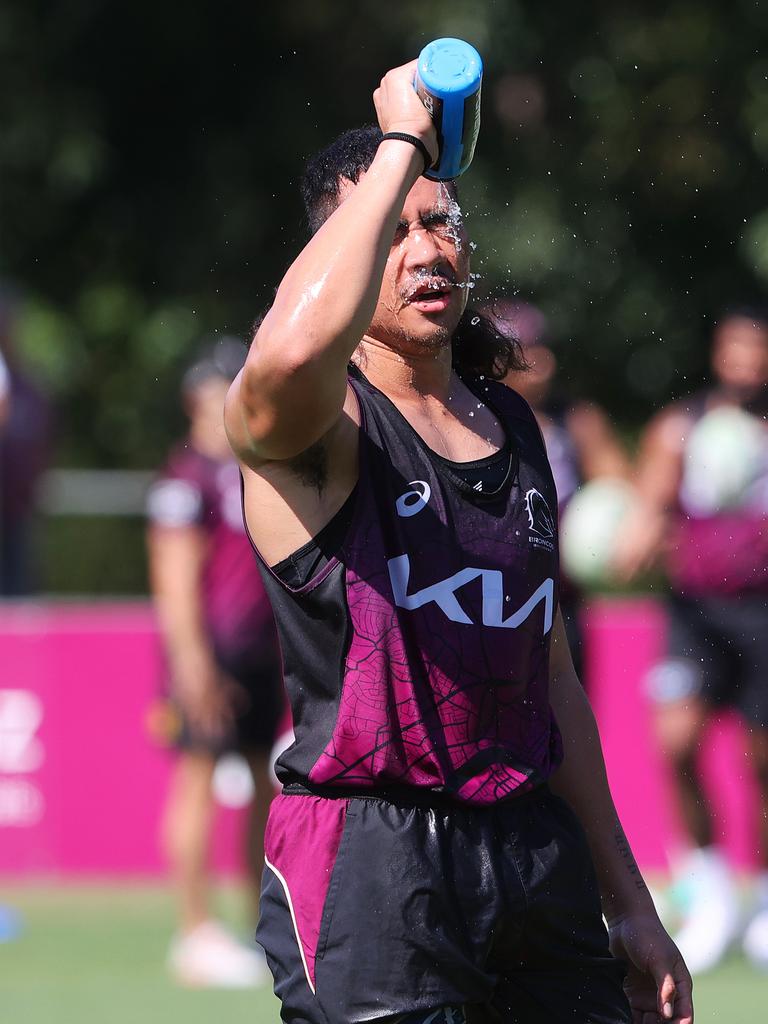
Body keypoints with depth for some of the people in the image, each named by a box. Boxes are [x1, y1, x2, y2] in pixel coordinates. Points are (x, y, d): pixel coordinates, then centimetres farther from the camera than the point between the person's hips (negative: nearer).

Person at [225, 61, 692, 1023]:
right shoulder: (318, 426, -5)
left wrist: (628, 905, 20)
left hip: (536, 855, 6)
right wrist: (400, 143, -23)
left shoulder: (513, 427, 17)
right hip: (366, 865, -6)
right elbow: (291, 355, -33)